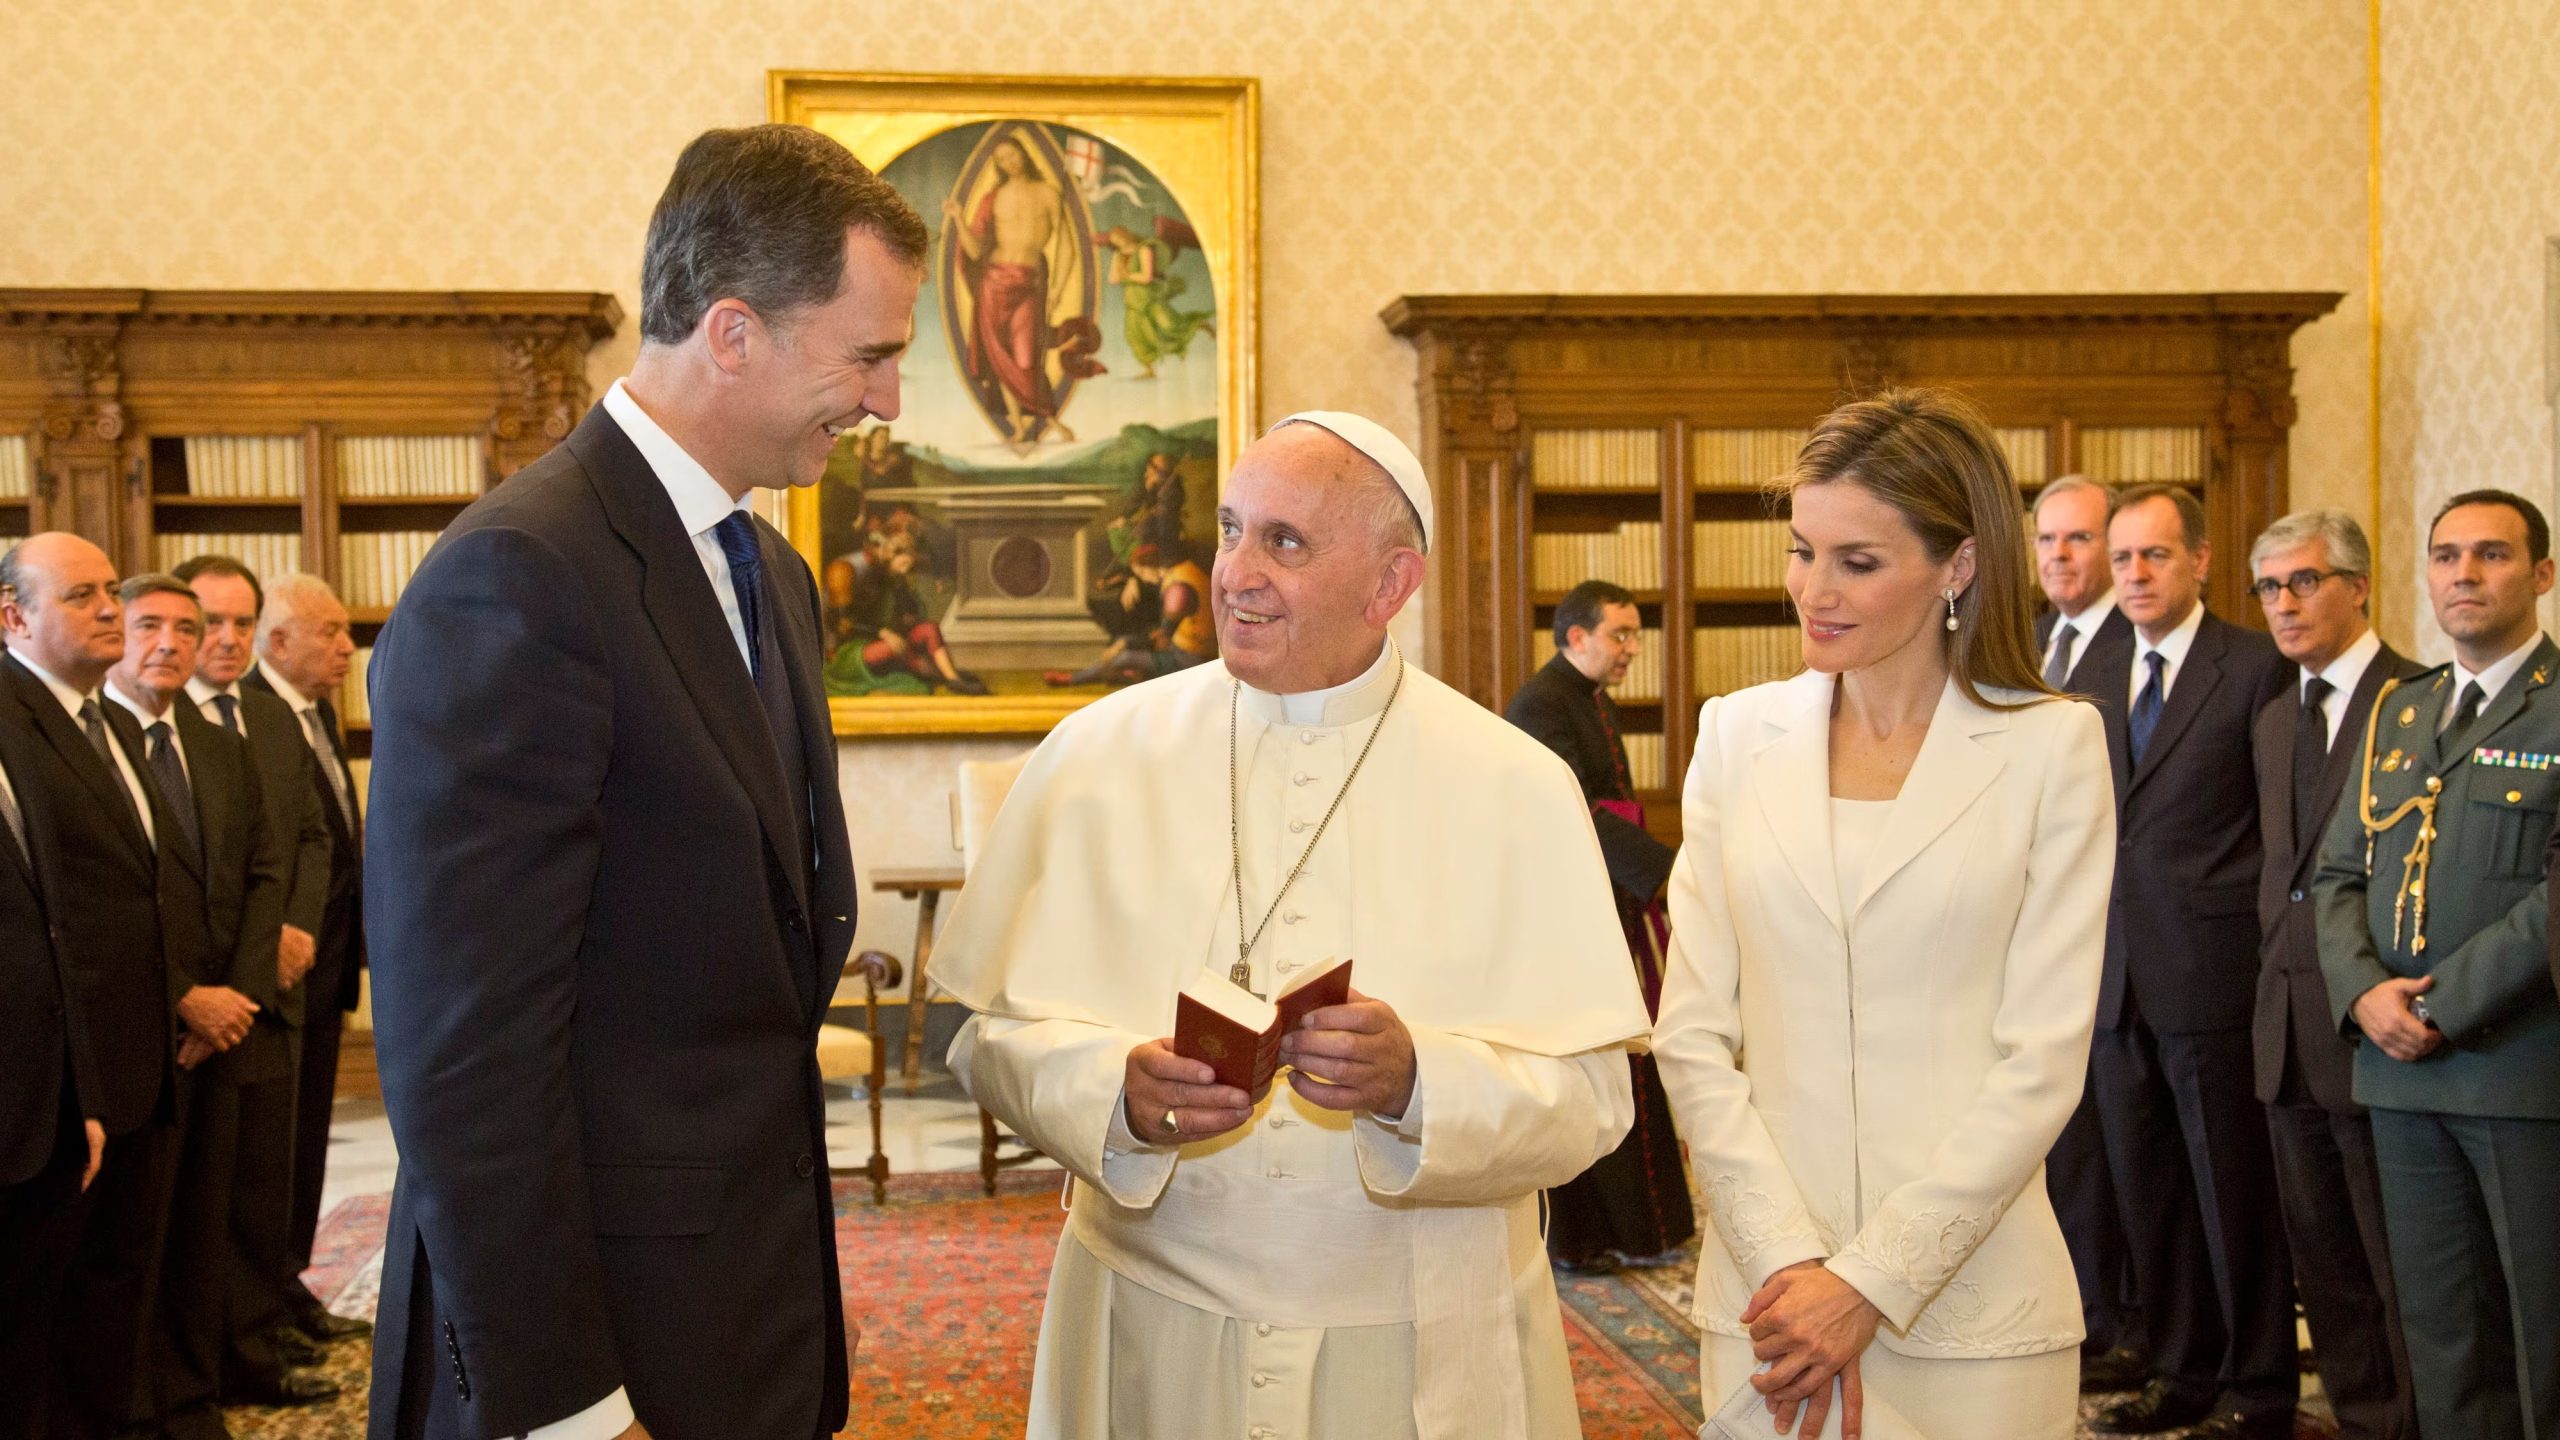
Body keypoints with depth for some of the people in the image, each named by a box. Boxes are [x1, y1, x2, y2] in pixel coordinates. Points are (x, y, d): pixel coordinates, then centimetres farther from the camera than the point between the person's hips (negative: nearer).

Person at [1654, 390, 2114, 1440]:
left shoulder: (2052, 745, -2)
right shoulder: (1739, 736, 5)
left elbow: (2044, 1057, -7)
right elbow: (1692, 1033, 1)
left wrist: (1873, 1280, -12)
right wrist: (1787, 1263, -9)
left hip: (1967, 1305, -2)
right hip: (1767, 1300, 2)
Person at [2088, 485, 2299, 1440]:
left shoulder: (2256, 668, -5)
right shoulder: (2101, 688, 14)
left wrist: (2269, 952, -8)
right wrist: (2087, 957, 10)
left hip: (2213, 977, -6)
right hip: (2118, 984, 6)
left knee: (2235, 1193, 3)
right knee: (2147, 1192, 12)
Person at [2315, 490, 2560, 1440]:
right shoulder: (2397, 712, 16)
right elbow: (2337, 873, 14)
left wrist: (2443, 1005, -16)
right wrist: (2363, 991, -4)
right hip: (2404, 1072, 6)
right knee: (2441, 1331, 12)